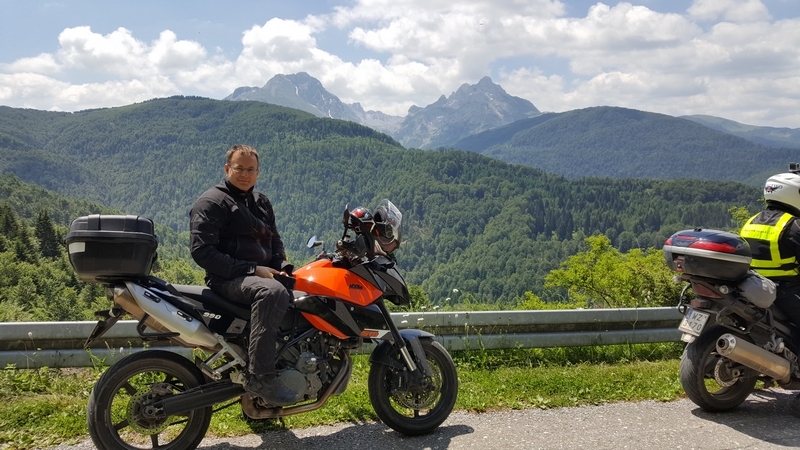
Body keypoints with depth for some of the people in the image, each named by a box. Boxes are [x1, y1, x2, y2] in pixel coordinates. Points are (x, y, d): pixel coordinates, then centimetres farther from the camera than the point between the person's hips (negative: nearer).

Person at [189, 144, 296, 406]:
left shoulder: (261, 202, 21)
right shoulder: (211, 202, -5)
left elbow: (274, 240, 28)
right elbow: (202, 251, -14)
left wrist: (283, 267, 5)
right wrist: (251, 270, -18)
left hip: (261, 275, 9)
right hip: (228, 280, -8)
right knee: (272, 292, -38)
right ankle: (259, 376, -36)